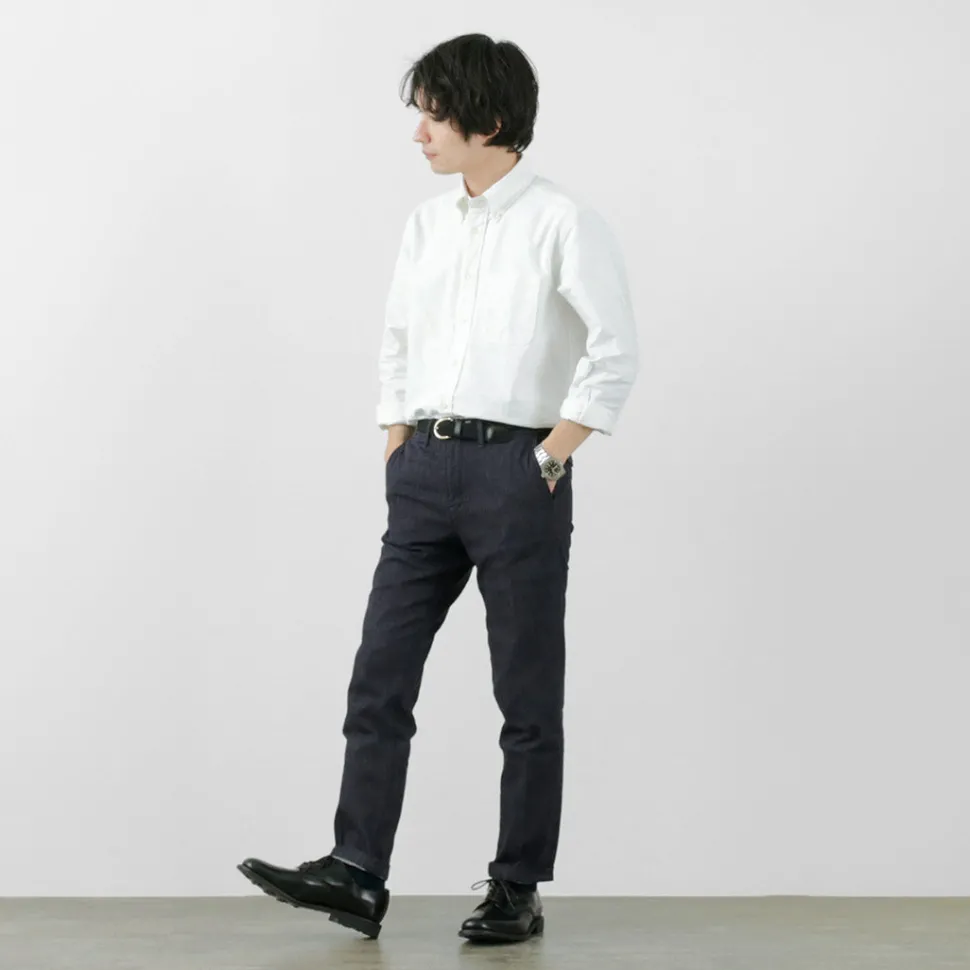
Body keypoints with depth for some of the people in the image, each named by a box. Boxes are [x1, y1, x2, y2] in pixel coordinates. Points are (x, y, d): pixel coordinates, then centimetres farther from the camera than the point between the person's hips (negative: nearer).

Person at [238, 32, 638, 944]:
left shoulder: (564, 222, -7)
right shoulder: (426, 223, 12)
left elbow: (614, 355, -10)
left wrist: (547, 462, -12)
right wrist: (397, 457, 9)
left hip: (516, 472, -6)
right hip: (425, 469, 6)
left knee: (527, 694, 3)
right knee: (379, 675, 1)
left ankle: (517, 891, 12)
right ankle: (356, 875, 5)